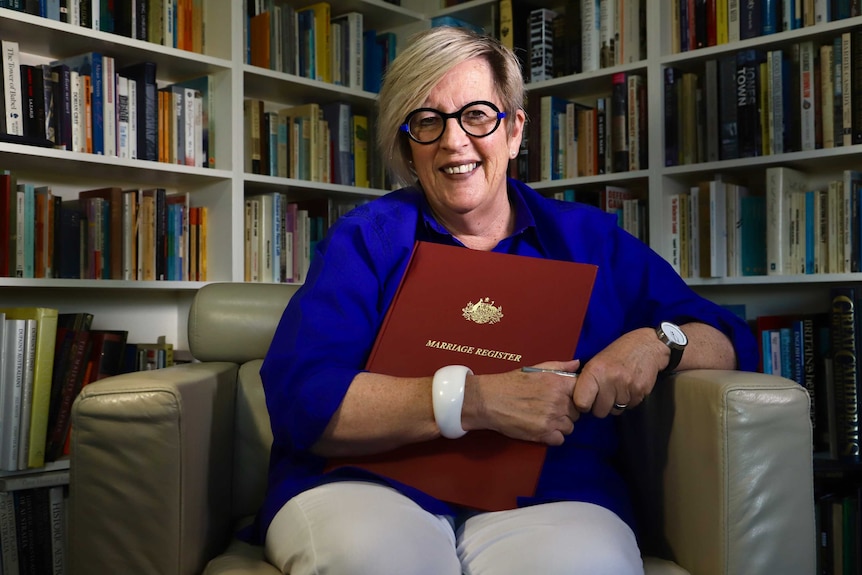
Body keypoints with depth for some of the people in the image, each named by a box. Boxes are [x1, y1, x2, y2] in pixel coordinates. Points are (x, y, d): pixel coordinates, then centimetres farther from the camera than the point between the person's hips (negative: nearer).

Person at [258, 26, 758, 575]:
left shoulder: (590, 239, 16)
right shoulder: (366, 238, 9)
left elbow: (730, 341, 19)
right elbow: (300, 396, -6)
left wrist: (655, 343, -5)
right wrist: (479, 400, -15)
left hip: (544, 500, 1)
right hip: (367, 489, 0)